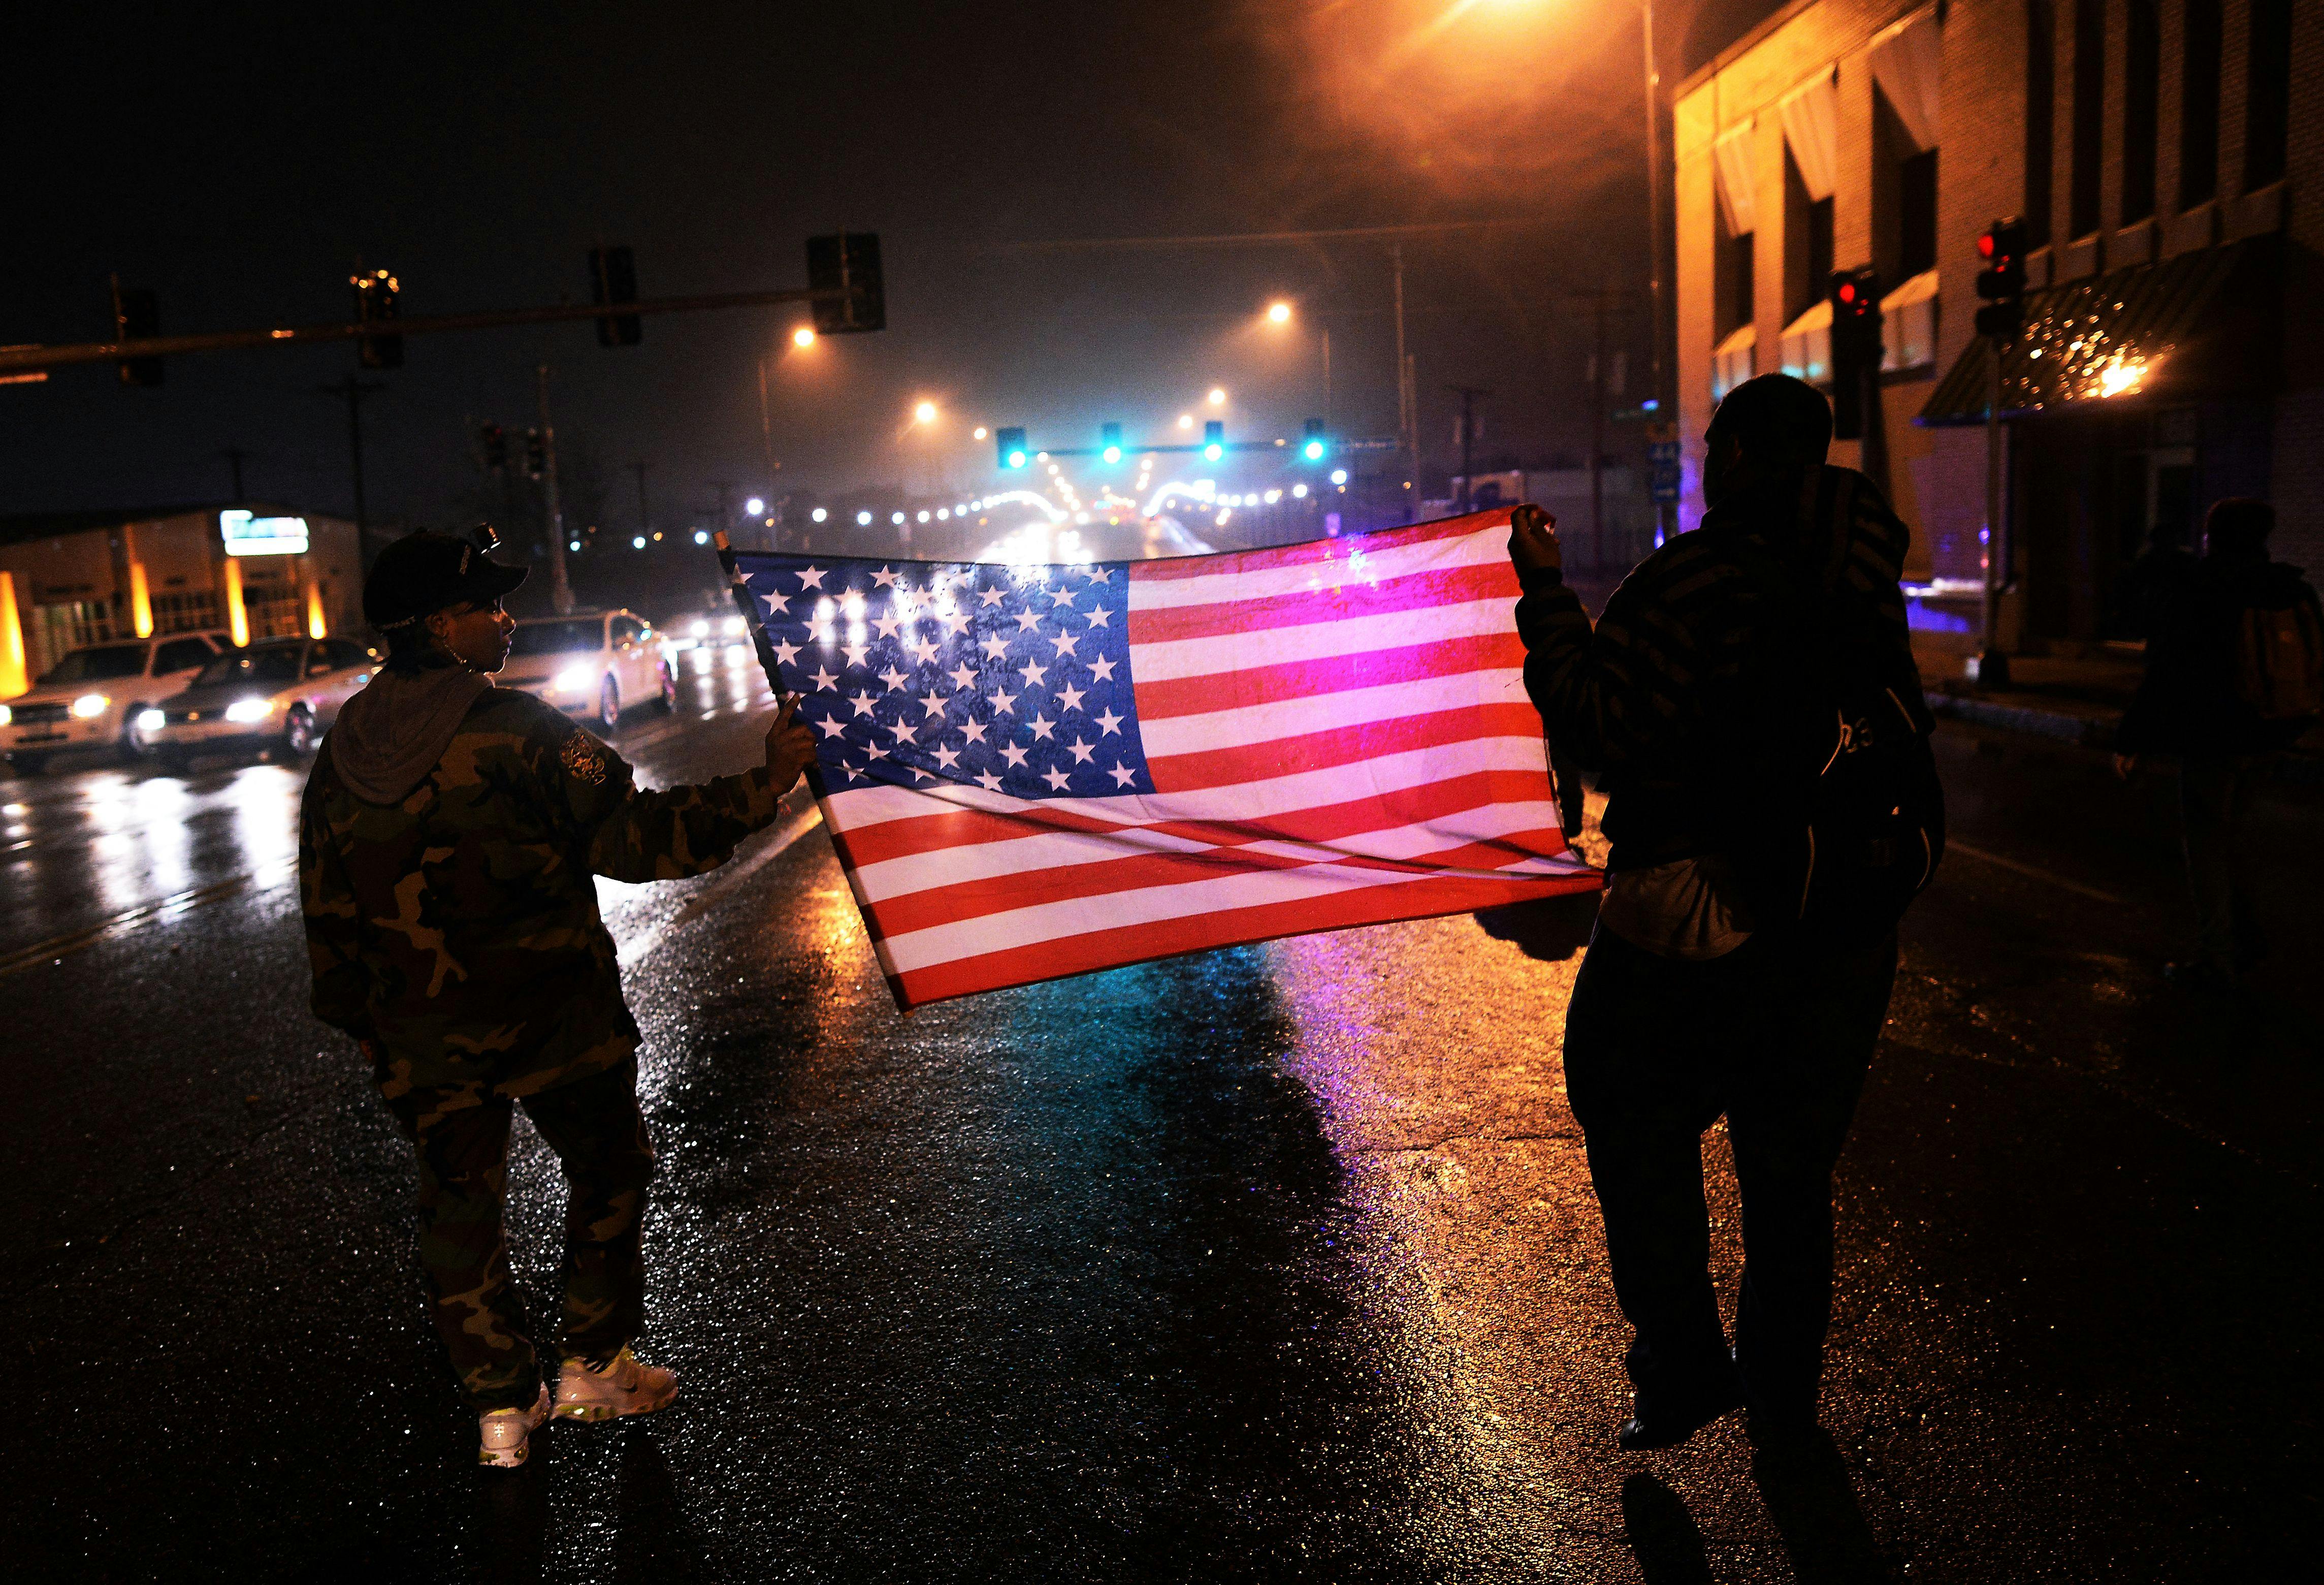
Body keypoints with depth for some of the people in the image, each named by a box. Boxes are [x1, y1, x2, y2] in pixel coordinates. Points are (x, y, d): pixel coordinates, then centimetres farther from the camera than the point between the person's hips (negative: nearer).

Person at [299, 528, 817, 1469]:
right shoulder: (515, 731, -17)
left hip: (419, 1040, 5)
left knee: (458, 1206, 16)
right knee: (608, 1172, 16)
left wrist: (359, 1021, 19)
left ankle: (501, 1406, 25)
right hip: (549, 1020, -5)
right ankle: (593, 1364, 24)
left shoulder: (339, 754, 2)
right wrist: (766, 784, -18)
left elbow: (329, 914, 8)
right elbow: (636, 838, -22)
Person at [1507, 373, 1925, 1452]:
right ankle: (1784, 1404, 29)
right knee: (1793, 1174, 17)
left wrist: (1545, 597, -12)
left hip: (1692, 930, -6)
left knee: (1637, 1141, 12)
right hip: (1848, 933, 6)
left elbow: (1606, 729, -19)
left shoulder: (1694, 576, -15)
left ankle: (1684, 1372, 11)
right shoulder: (1869, 591, 5)